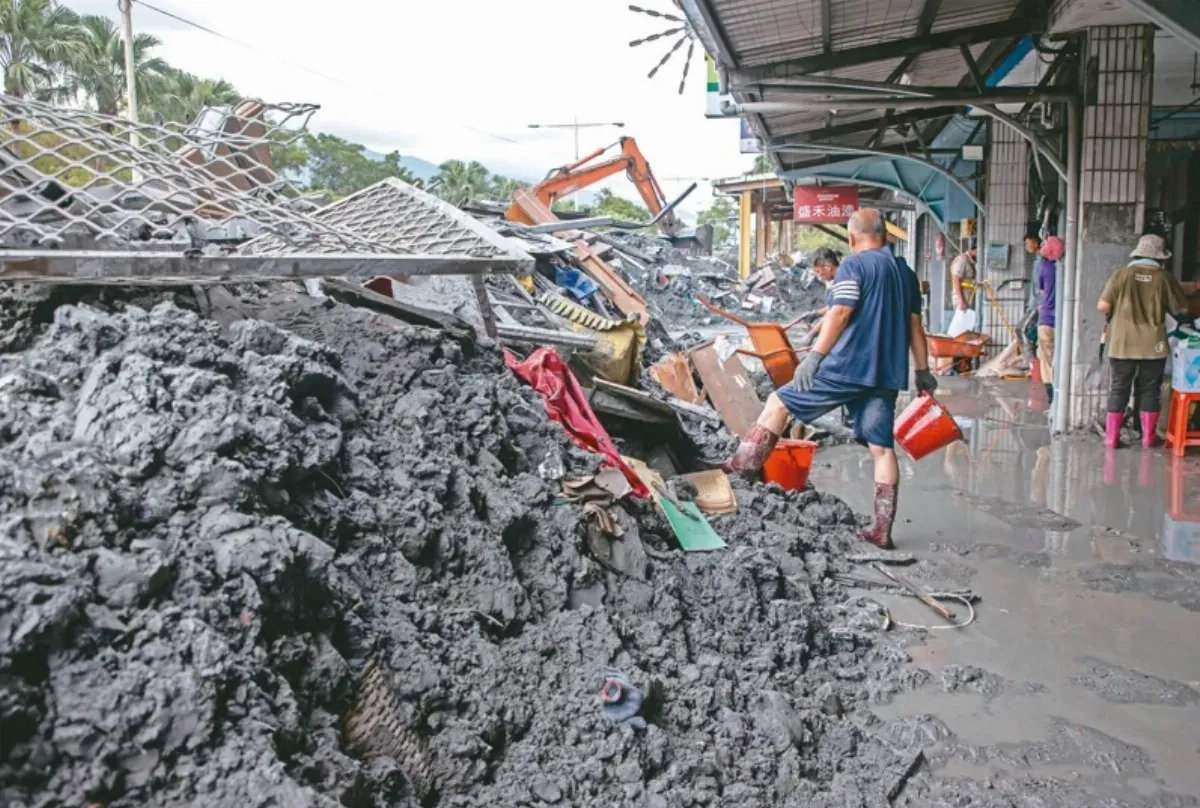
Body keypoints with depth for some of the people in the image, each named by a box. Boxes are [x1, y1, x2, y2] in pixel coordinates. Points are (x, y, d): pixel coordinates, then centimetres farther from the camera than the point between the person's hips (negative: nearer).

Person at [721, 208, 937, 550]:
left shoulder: (854, 265, -3)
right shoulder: (905, 273, 17)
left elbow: (840, 313, -15)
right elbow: (915, 326, 18)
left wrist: (814, 355, -17)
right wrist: (923, 371, 22)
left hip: (848, 367, -6)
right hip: (886, 375, 7)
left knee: (779, 402, 4)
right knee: (882, 447, 7)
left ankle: (740, 468, 2)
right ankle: (883, 530, 7)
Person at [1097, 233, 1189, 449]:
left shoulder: (1121, 275, -5)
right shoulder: (1165, 278, -3)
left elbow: (1103, 306, -8)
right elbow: (1180, 309, 4)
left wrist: (1114, 312, 13)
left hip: (1123, 344, 0)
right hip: (1153, 345, 0)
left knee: (1119, 389, 7)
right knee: (1150, 390, 11)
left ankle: (1111, 437, 7)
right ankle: (1149, 436, 18)